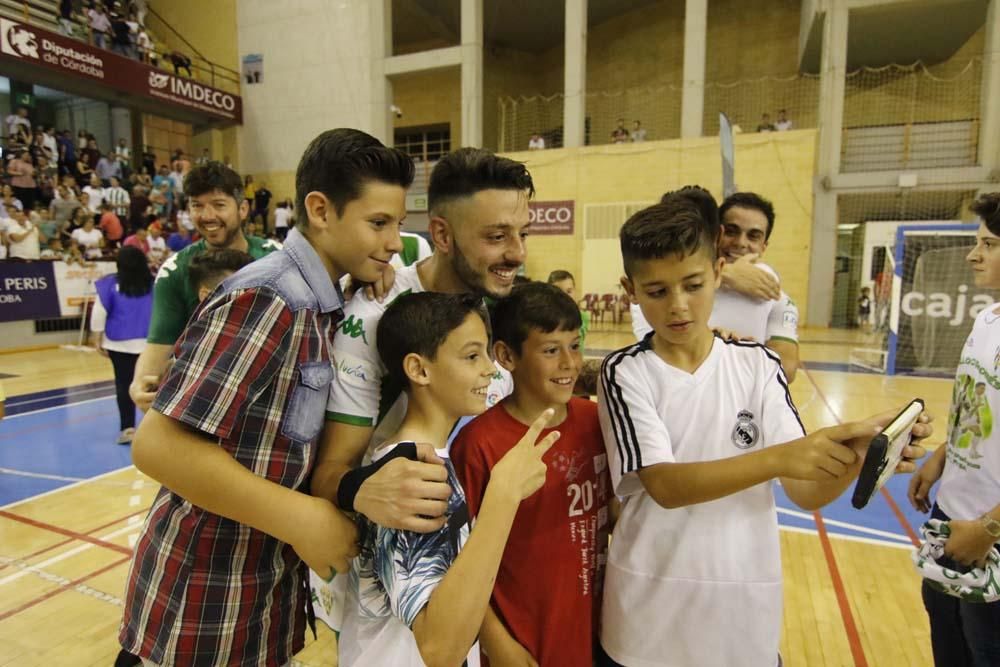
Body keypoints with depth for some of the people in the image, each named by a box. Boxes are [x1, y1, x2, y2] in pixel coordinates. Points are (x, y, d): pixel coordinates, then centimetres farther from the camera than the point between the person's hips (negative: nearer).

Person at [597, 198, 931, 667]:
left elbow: (807, 492, -7)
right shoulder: (625, 372, -10)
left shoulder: (757, 365, -3)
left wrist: (859, 455, -26)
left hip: (744, 610, 2)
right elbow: (665, 485, -21)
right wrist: (776, 458, -33)